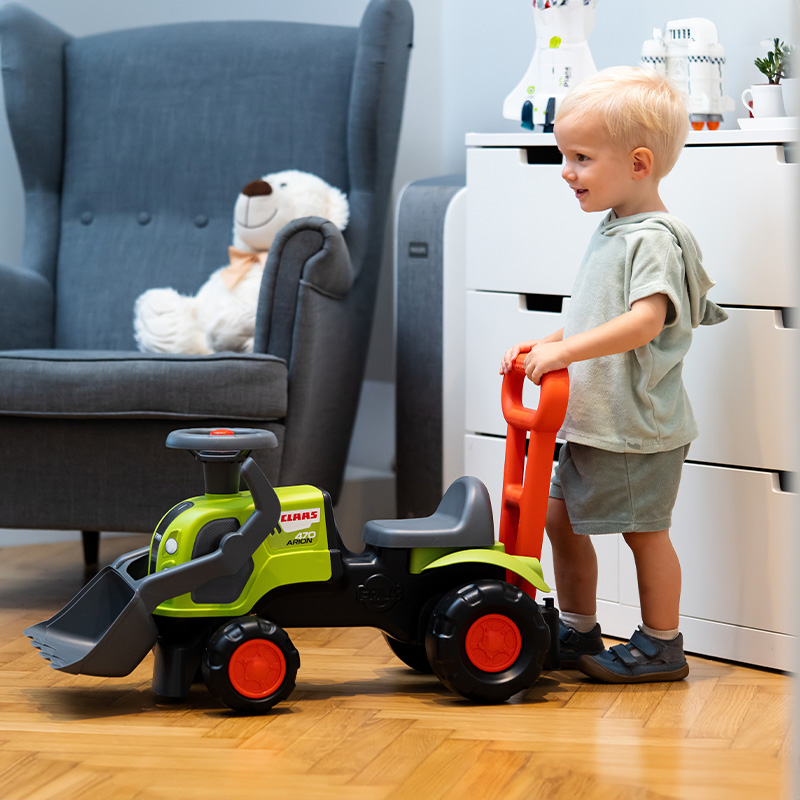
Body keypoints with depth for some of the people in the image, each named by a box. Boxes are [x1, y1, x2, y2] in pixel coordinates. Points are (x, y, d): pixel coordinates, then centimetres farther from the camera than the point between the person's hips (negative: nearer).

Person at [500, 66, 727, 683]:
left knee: (644, 530, 1)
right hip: (592, 422, 10)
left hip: (639, 426, -10)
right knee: (561, 515, 14)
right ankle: (578, 633, 27)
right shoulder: (612, 233, 12)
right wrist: (546, 343, 9)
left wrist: (564, 350, -35)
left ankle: (661, 647, 13)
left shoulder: (655, 239, -18)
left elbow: (644, 321, -32)